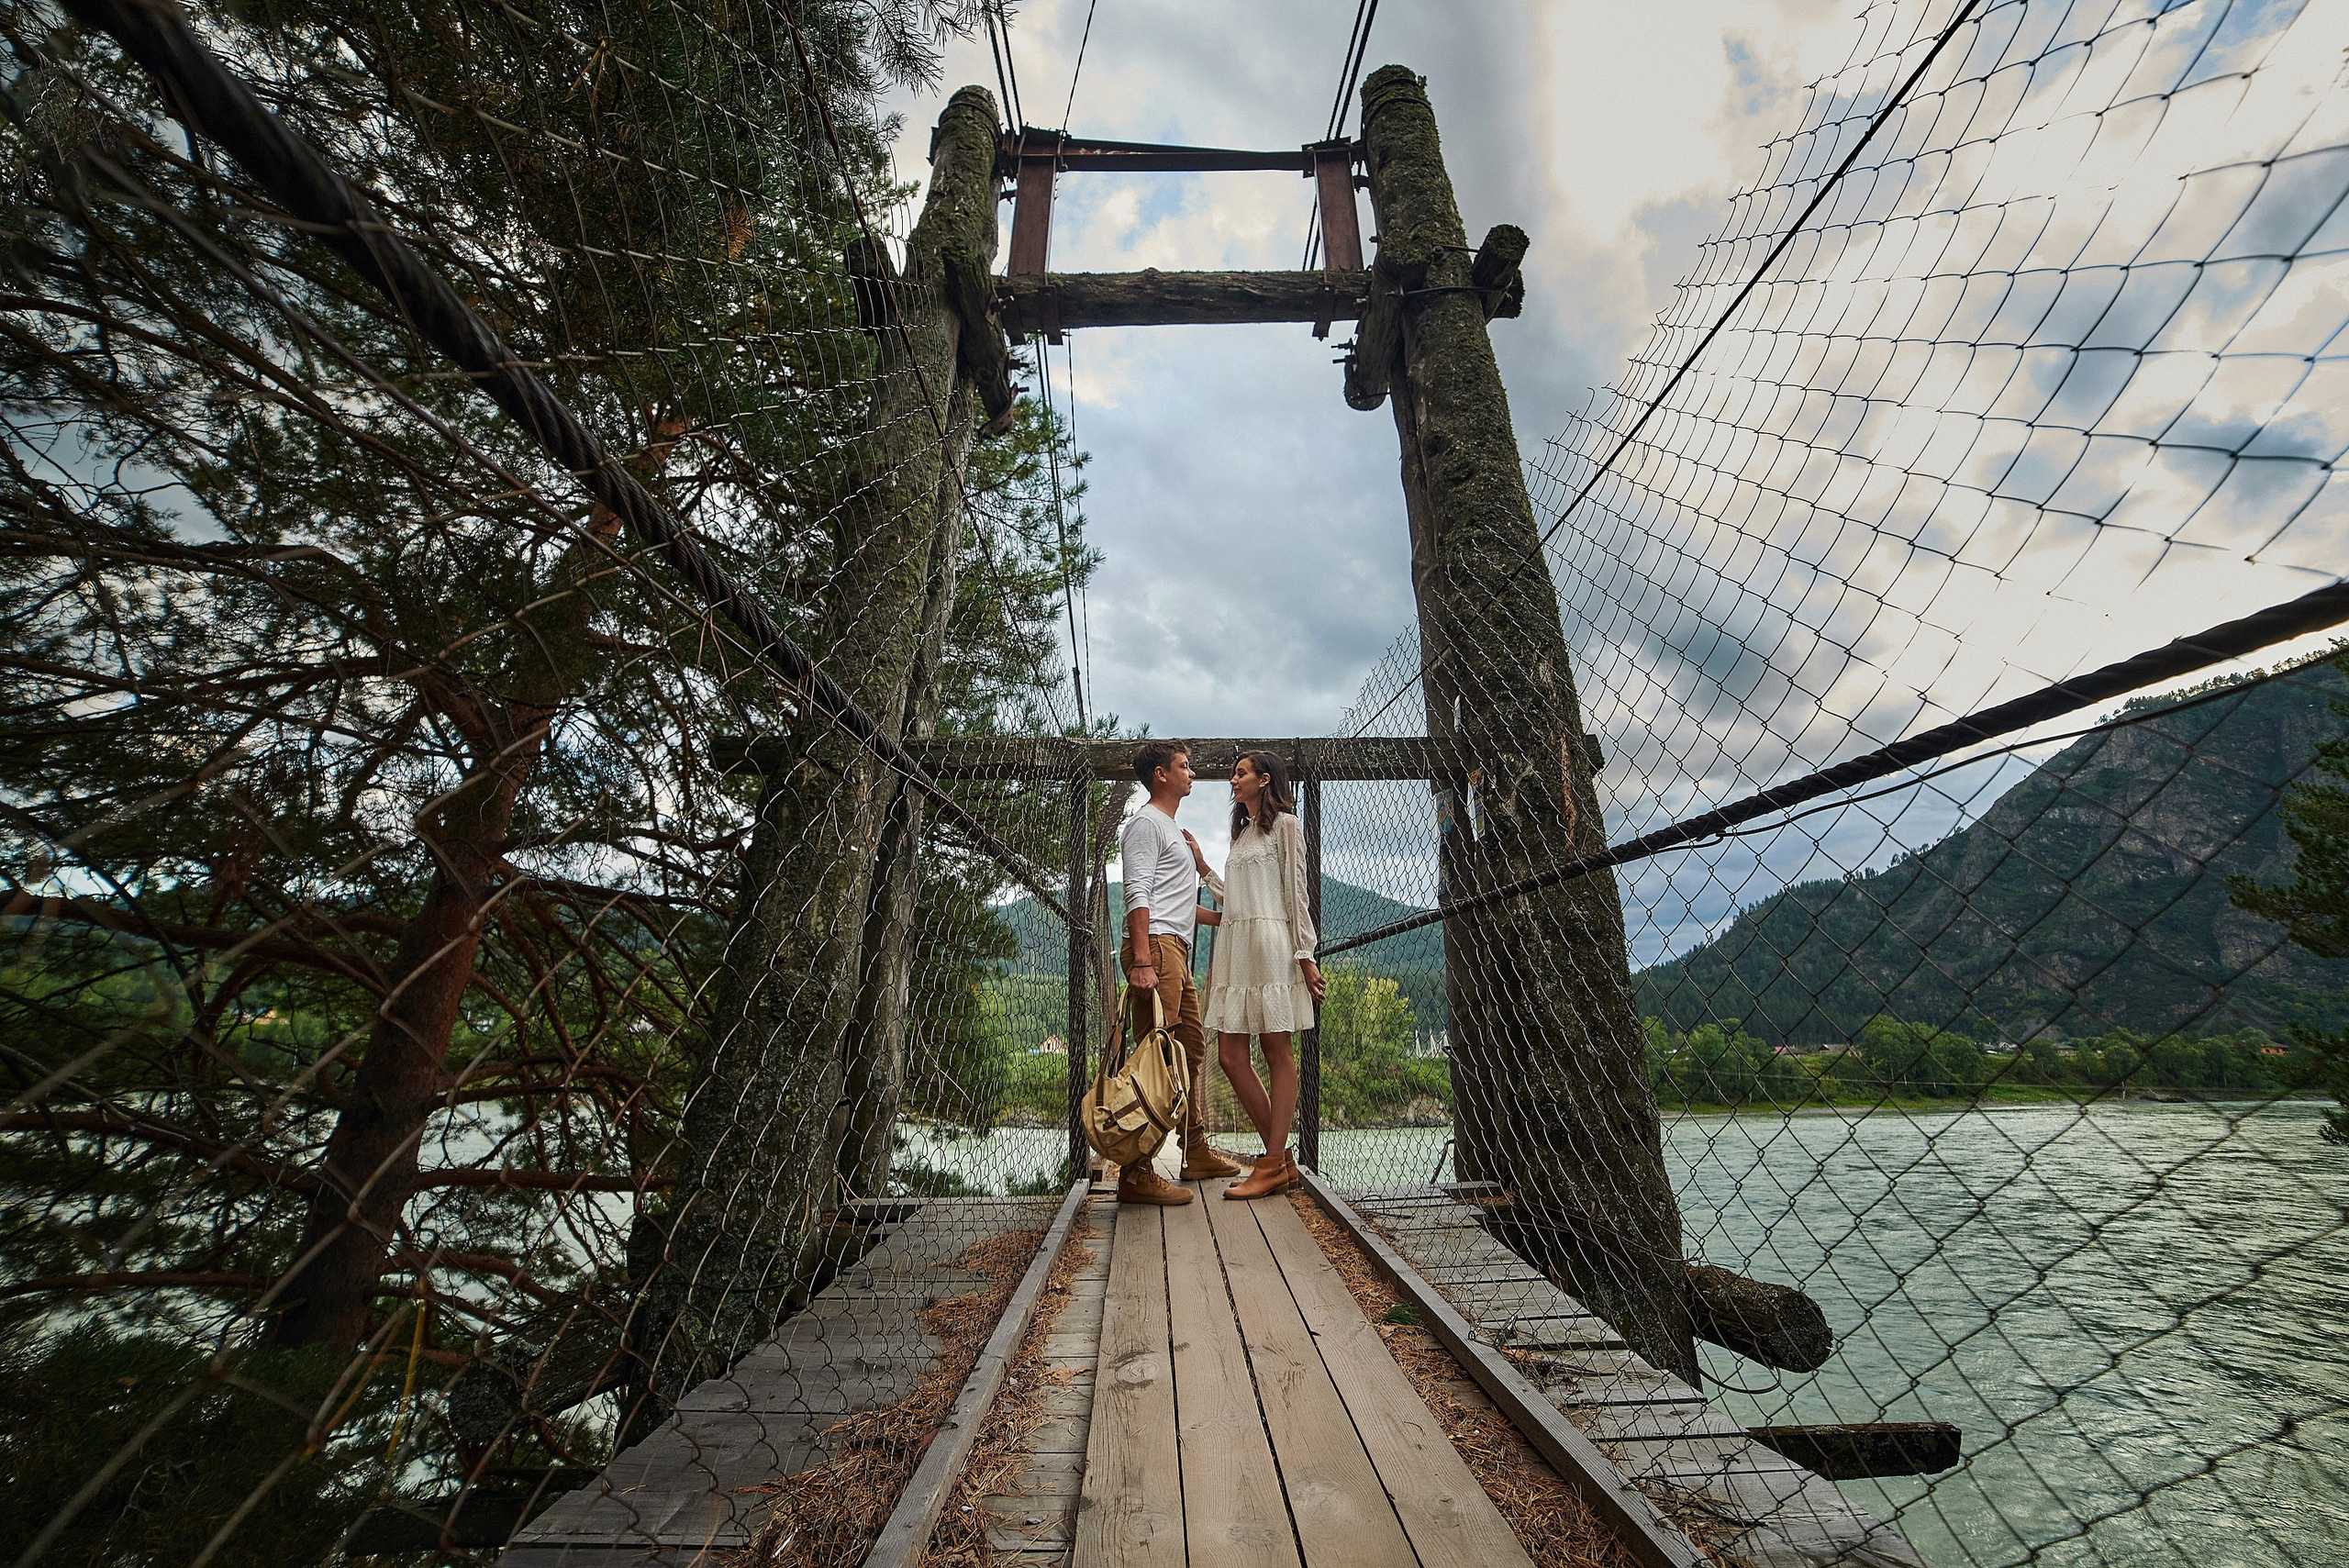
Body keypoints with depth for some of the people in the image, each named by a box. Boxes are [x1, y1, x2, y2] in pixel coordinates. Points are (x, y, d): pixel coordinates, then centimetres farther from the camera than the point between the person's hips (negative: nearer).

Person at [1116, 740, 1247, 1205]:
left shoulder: (1172, 831, 28)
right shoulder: (1147, 823, -3)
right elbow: (1137, 895, -15)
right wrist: (1143, 961, -24)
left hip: (1176, 950, 10)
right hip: (1154, 945, -10)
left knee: (1192, 1046, 15)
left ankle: (1196, 1153, 27)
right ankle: (1136, 1173, -9)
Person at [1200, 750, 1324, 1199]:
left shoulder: (1285, 823, 3)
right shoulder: (1241, 831, 25)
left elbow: (1295, 892, -4)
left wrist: (1306, 955, -9)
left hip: (1270, 943, -8)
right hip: (1233, 945, 8)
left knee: (1278, 1053, -2)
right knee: (1231, 1055, 2)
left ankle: (1273, 1165, 1)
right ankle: (1281, 1158, 11)